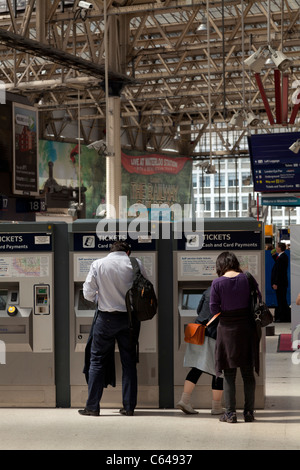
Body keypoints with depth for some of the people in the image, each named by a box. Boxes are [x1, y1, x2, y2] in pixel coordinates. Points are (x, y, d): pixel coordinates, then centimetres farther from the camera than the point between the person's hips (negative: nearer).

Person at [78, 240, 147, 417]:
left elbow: (88, 293, -4)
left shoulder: (97, 264, -3)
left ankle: (92, 407, 7)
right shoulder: (136, 264, -2)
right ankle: (129, 407, 12)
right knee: (129, 361, 10)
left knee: (98, 360, 7)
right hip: (130, 317, 1)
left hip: (107, 317, -1)